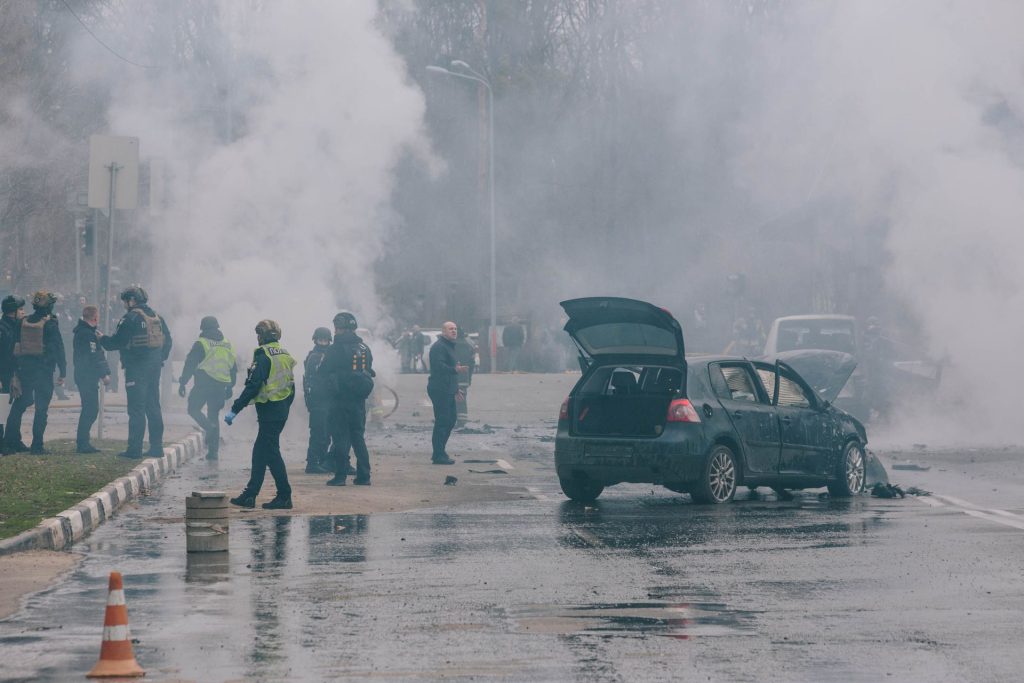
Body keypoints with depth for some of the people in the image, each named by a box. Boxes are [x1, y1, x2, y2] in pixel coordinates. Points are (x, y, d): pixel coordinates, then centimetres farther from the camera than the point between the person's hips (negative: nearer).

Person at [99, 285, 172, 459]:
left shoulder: (130, 318, -12)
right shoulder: (156, 317, 12)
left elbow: (117, 342, -14)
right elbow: (167, 341, 15)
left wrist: (102, 340, 4)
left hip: (136, 368, -7)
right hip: (154, 369, 7)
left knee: (136, 409, -6)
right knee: (153, 408, 12)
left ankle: (134, 449, -7)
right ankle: (156, 447, 13)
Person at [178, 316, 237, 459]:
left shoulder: (201, 344, -3)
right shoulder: (228, 346, 14)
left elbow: (190, 365, -6)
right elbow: (233, 368, 18)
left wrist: (182, 383, 0)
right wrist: (230, 387, 25)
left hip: (204, 383, -5)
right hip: (220, 386, 5)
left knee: (193, 409, 7)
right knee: (214, 415, 11)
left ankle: (210, 428, -20)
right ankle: (213, 450, 7)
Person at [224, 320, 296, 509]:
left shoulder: (263, 356, -13)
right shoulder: (285, 355, 12)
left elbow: (252, 386, -18)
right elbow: (291, 387, 16)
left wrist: (235, 409, -16)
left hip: (268, 411, -9)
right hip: (282, 411, 9)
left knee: (271, 453, -4)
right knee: (260, 452, 15)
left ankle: (284, 497, -6)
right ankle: (249, 495, 20)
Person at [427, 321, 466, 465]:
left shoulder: (449, 346, 21)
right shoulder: (439, 346, -13)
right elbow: (439, 366, -26)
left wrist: (455, 389, 32)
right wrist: (454, 369, -40)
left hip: (448, 390, 11)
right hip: (440, 390, -11)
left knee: (450, 420, 14)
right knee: (442, 422, -10)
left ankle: (438, 453, 21)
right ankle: (438, 455, -8)